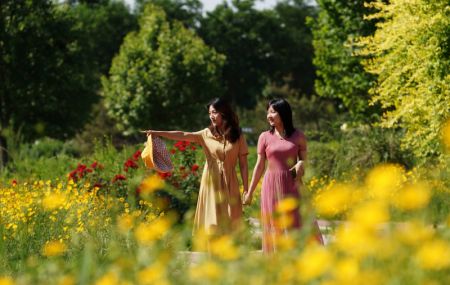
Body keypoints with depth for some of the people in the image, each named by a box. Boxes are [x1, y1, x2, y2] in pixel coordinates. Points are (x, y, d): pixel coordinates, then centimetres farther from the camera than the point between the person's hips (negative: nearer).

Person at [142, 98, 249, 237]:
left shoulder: (237, 136, 2)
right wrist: (157, 133, -18)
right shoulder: (207, 134, 4)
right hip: (211, 183, 1)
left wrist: (246, 190, -3)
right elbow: (183, 135, -7)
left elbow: (243, 164, 2)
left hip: (229, 184, -1)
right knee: (212, 224, 0)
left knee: (229, 225, -2)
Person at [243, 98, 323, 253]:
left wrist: (301, 164, -14)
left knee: (300, 225, -3)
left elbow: (304, 159, 11)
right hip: (272, 186, 0)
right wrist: (249, 192, 5)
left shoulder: (298, 136, 3)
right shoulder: (265, 137, 3)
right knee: (275, 228, 1)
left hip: (292, 185, 0)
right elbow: (259, 166, 6)